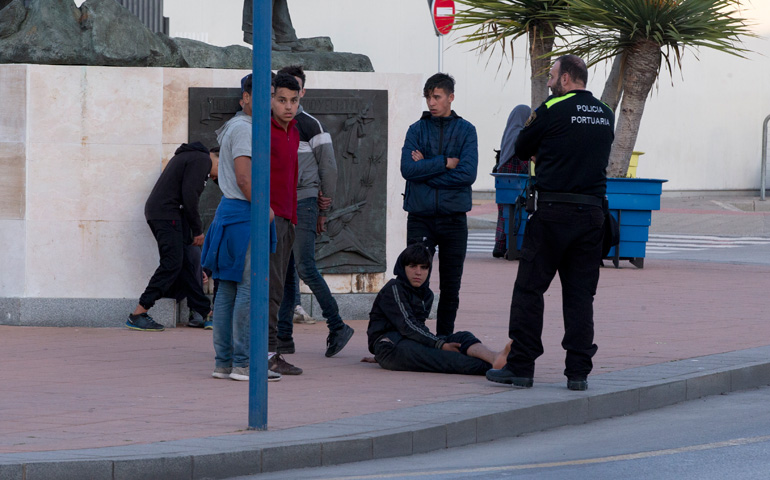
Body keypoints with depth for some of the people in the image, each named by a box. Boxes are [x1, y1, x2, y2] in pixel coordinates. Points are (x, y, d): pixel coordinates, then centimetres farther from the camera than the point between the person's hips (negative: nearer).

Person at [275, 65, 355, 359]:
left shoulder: (311, 125, -1)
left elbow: (328, 167, 1)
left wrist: (324, 210, 2)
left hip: (303, 204, -5)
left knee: (305, 268, -15)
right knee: (285, 274, 5)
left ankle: (337, 327, -9)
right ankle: (284, 338, 6)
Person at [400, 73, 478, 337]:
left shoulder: (465, 130, 5)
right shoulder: (417, 129, 7)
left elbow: (468, 173, -9)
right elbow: (407, 168, -7)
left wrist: (426, 169, -8)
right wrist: (444, 163, -11)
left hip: (453, 218, 0)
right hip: (420, 218, 0)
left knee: (450, 287, 6)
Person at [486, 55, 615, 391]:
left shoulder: (552, 111, -7)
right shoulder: (606, 116, 11)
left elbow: (521, 149, 3)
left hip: (553, 211, -5)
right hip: (592, 211, 5)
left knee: (529, 288, 3)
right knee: (580, 294, 7)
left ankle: (520, 367, 1)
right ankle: (578, 372, 4)